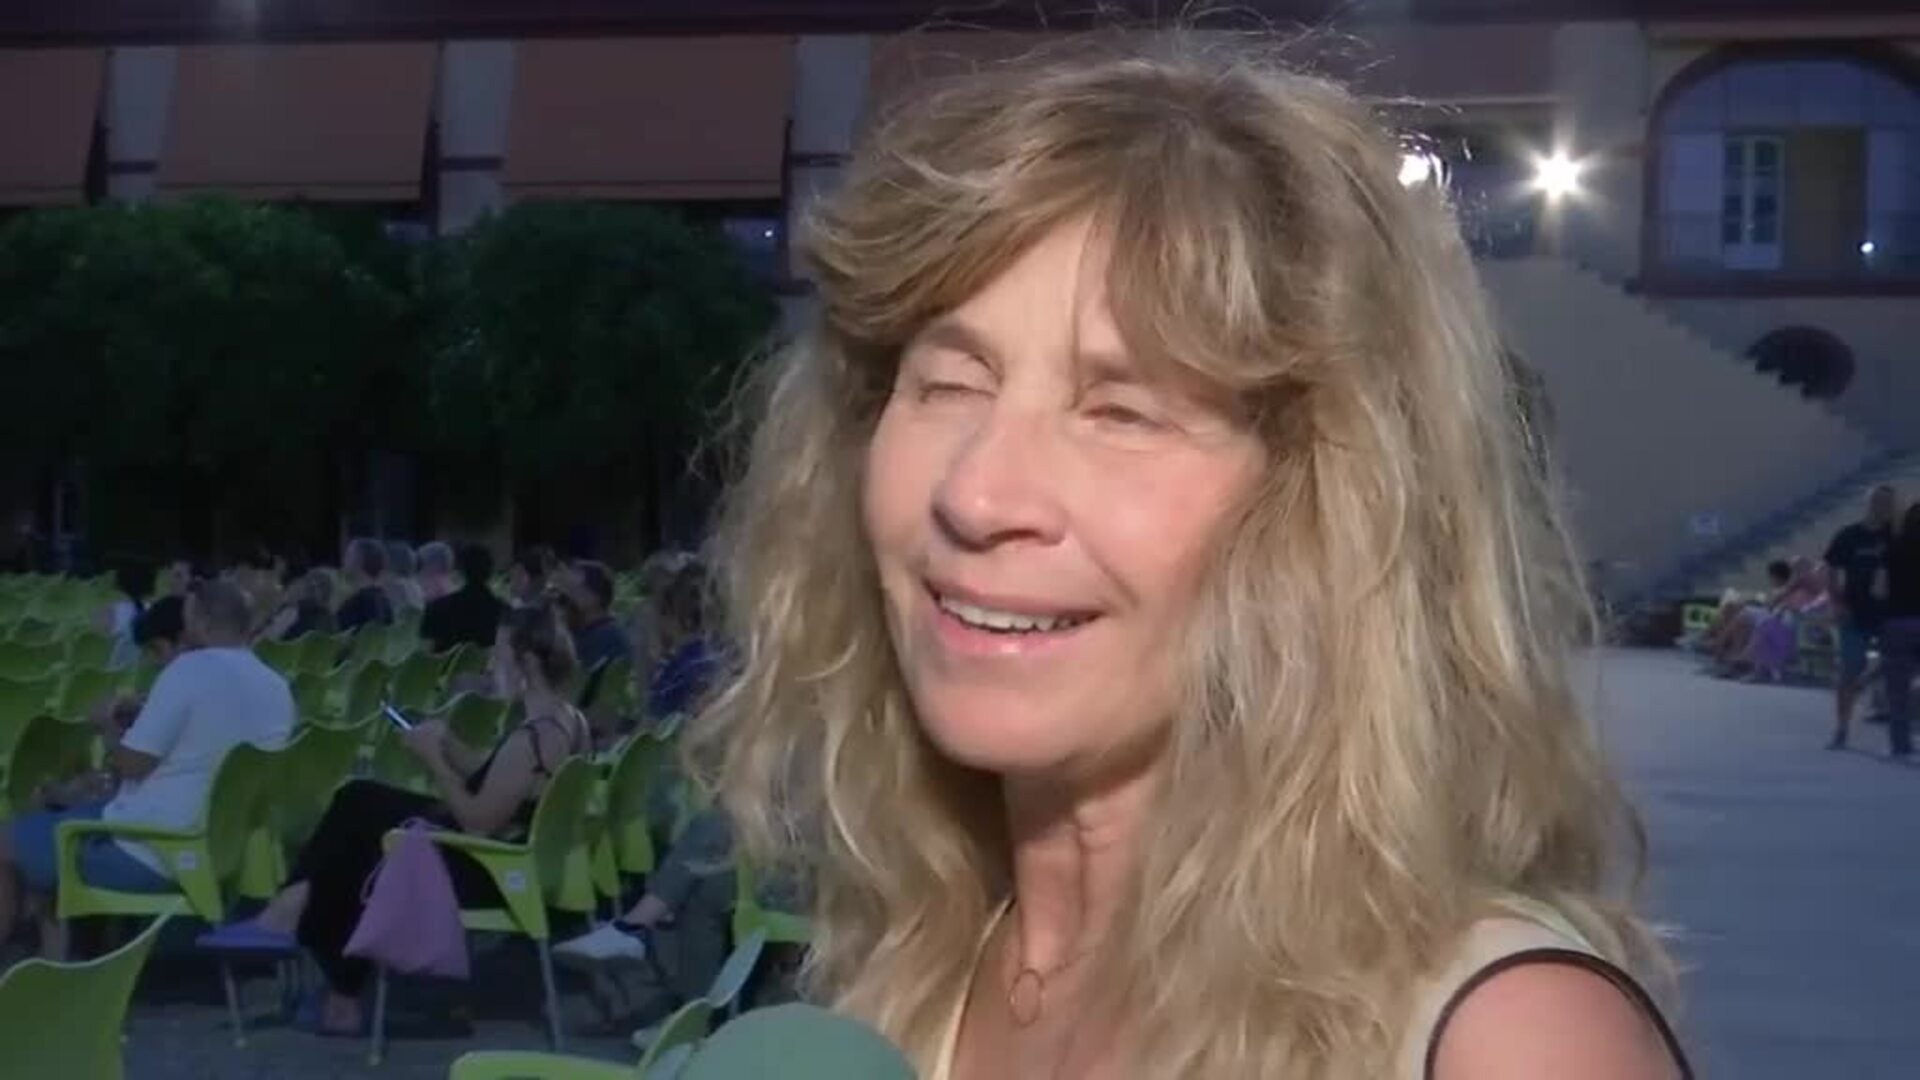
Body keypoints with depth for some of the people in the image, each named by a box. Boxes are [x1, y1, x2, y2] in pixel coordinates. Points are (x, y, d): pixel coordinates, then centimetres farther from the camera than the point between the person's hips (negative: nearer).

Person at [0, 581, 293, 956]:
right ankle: (57, 951, 25)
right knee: (62, 820, 28)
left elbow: (132, 764, -16)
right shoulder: (278, 689, 3)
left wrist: (108, 726, 4)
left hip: (145, 854, -8)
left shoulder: (190, 669, -18)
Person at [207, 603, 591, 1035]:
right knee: (360, 801, 14)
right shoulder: (570, 721, 4)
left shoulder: (532, 739, -27)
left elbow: (478, 822, -24)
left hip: (490, 872, -10)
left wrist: (434, 759, -15)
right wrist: (449, 745, 0)